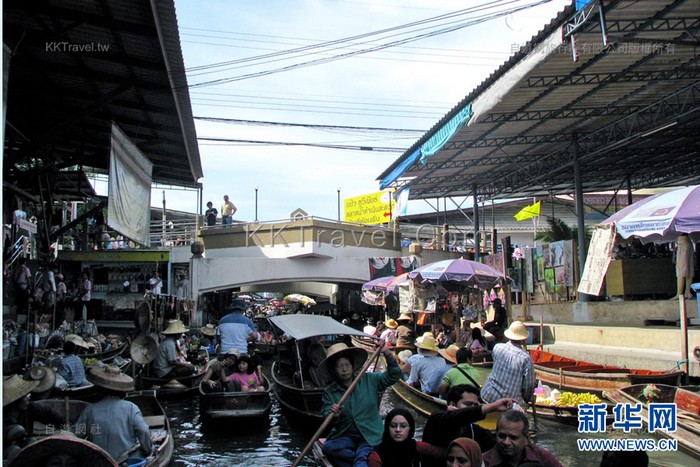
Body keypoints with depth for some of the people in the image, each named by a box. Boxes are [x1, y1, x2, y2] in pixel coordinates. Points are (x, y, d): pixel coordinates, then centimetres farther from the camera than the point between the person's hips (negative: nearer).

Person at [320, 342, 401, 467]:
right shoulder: (330, 392, 1)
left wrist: (388, 354, -12)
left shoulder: (369, 380, 4)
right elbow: (326, 419, -5)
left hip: (371, 435, -3)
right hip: (345, 436, 3)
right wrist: (333, 415, -30)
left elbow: (393, 376, 2)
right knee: (328, 447, -29)